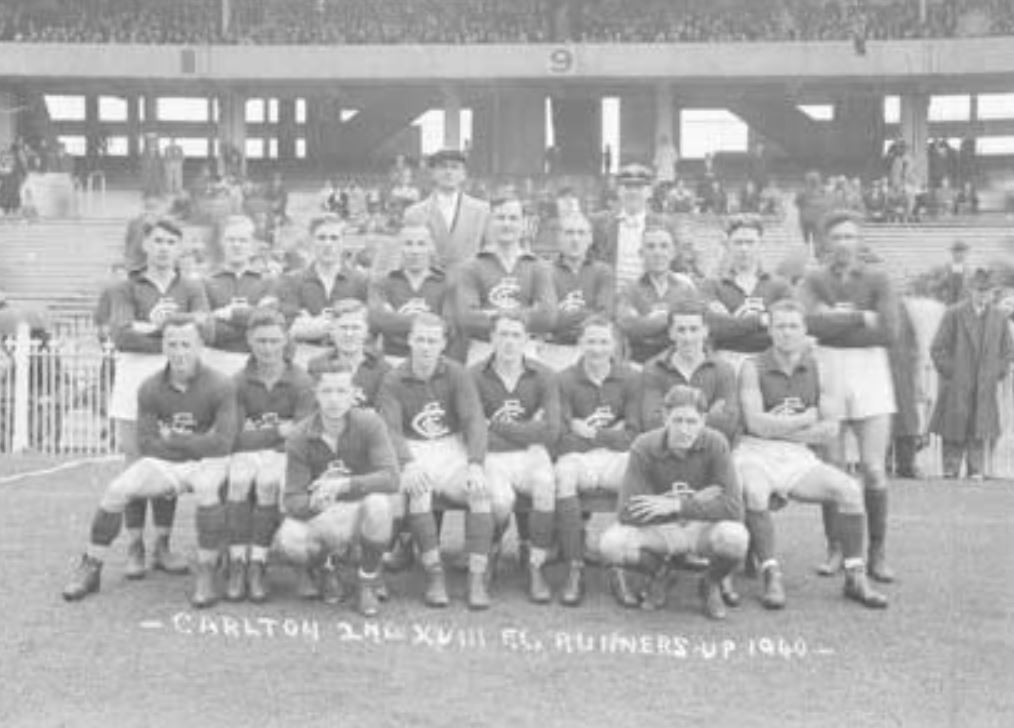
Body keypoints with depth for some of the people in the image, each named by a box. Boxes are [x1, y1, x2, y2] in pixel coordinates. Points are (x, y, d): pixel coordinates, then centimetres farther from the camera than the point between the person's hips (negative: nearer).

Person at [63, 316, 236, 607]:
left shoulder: (219, 386, -14)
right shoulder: (150, 389, -4)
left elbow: (222, 443, -20)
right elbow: (146, 445, -5)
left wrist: (173, 439, -14)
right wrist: (196, 443, -11)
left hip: (207, 463, -3)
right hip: (164, 463, 3)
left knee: (206, 488, -37)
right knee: (116, 490, -18)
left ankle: (206, 575, -24)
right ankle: (90, 569, -1)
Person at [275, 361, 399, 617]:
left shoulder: (369, 423, -14)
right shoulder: (300, 437, -11)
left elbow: (390, 478, -24)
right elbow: (292, 500, -13)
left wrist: (344, 485, -38)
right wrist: (314, 503, -37)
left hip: (361, 512, -1)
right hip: (320, 518, 1)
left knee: (378, 502, -36)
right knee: (287, 540, -31)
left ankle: (368, 584, -11)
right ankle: (322, 566, 9)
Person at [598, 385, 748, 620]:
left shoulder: (715, 444, -17)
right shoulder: (644, 448, -18)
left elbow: (734, 508, -23)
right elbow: (628, 514, -25)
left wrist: (677, 505, -30)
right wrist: (696, 500, -25)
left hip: (703, 526, 0)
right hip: (658, 530, 0)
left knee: (735, 538, -34)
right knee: (611, 544, -29)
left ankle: (711, 583, 2)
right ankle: (658, 572, 5)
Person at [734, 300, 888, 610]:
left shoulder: (819, 373, 9)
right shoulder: (753, 368, 0)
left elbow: (831, 429, 1)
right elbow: (756, 423, -11)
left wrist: (780, 428, -7)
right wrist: (806, 419, -3)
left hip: (798, 456, 3)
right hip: (755, 453, -3)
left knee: (850, 489, -18)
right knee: (755, 494, -35)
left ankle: (855, 578, -8)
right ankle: (772, 578, -25)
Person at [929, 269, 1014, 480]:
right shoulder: (954, 314, -2)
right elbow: (937, 349, -1)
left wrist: (996, 374, 7)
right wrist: (948, 372, -6)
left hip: (985, 389, 2)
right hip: (956, 387, -2)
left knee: (981, 432, 0)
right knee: (953, 432, 0)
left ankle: (976, 472, 6)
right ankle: (950, 471, 7)